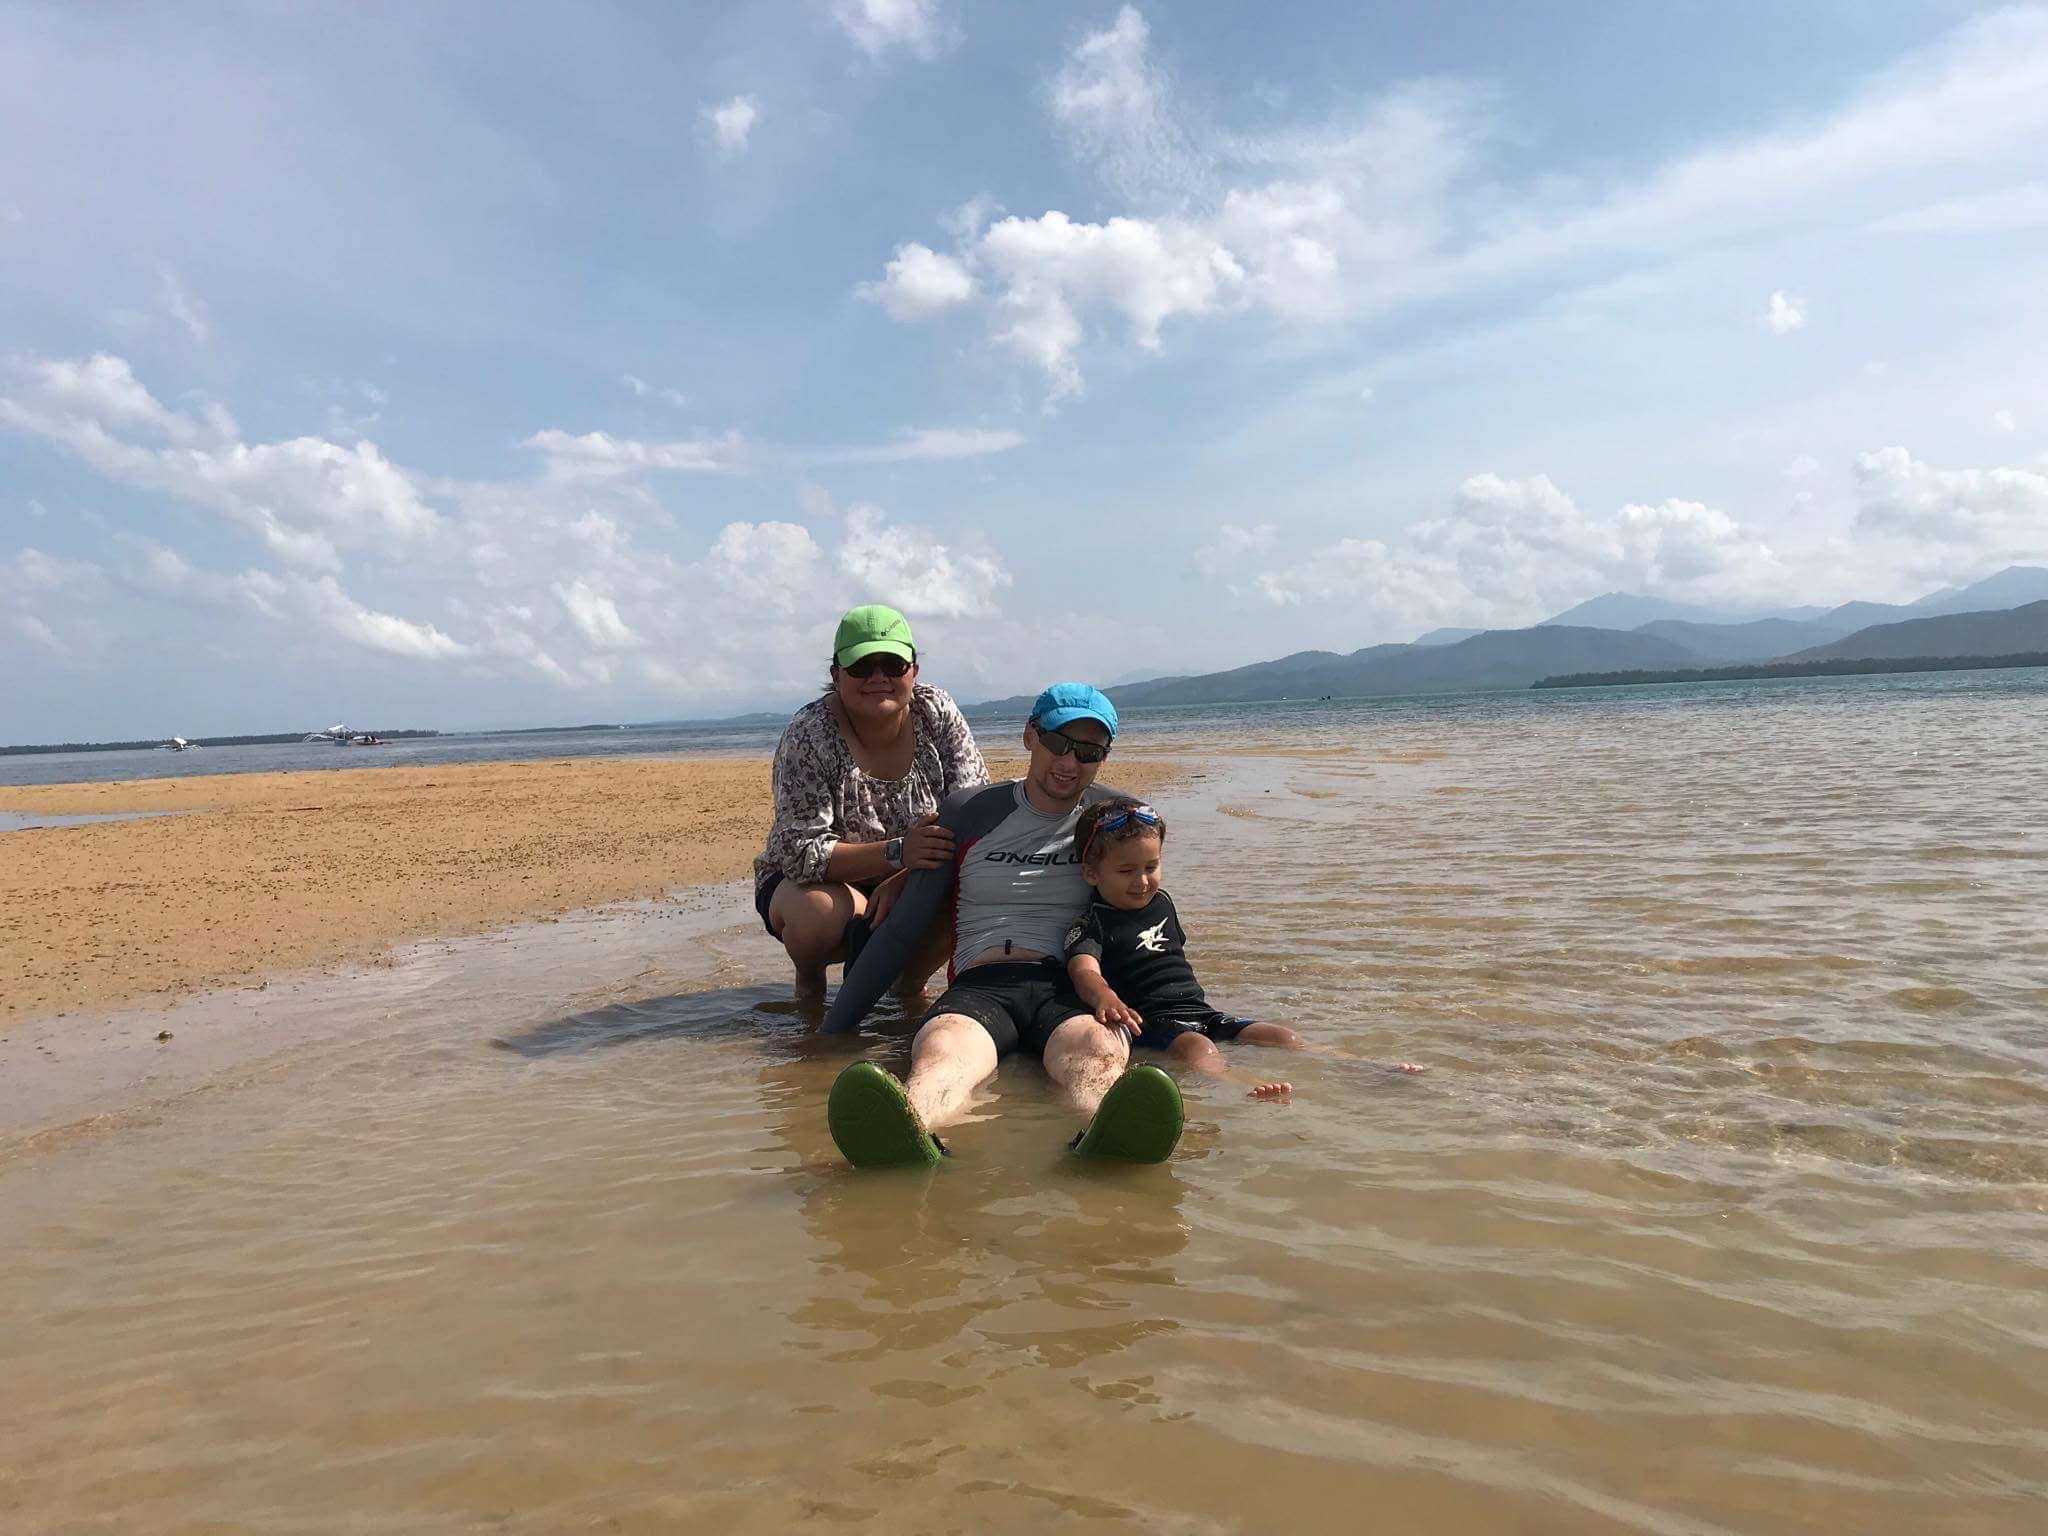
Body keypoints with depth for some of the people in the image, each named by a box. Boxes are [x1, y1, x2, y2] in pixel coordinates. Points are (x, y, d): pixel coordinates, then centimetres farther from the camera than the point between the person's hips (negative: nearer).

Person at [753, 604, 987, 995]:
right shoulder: (808, 736, -22)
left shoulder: (936, 712, -11)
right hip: (805, 882, -2)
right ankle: (808, 982, 1)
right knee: (821, 910, -36)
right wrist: (898, 853, -41)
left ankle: (910, 979, 4)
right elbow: (801, 852, -27)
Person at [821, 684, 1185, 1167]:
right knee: (943, 1047, -37)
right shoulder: (969, 814, 14)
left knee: (1100, 1049, -38)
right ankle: (909, 1123, -71)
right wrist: (835, 1026, 11)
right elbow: (901, 931, 14)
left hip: (1072, 987, 0)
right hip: (979, 986, 0)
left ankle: (1108, 1128, -72)